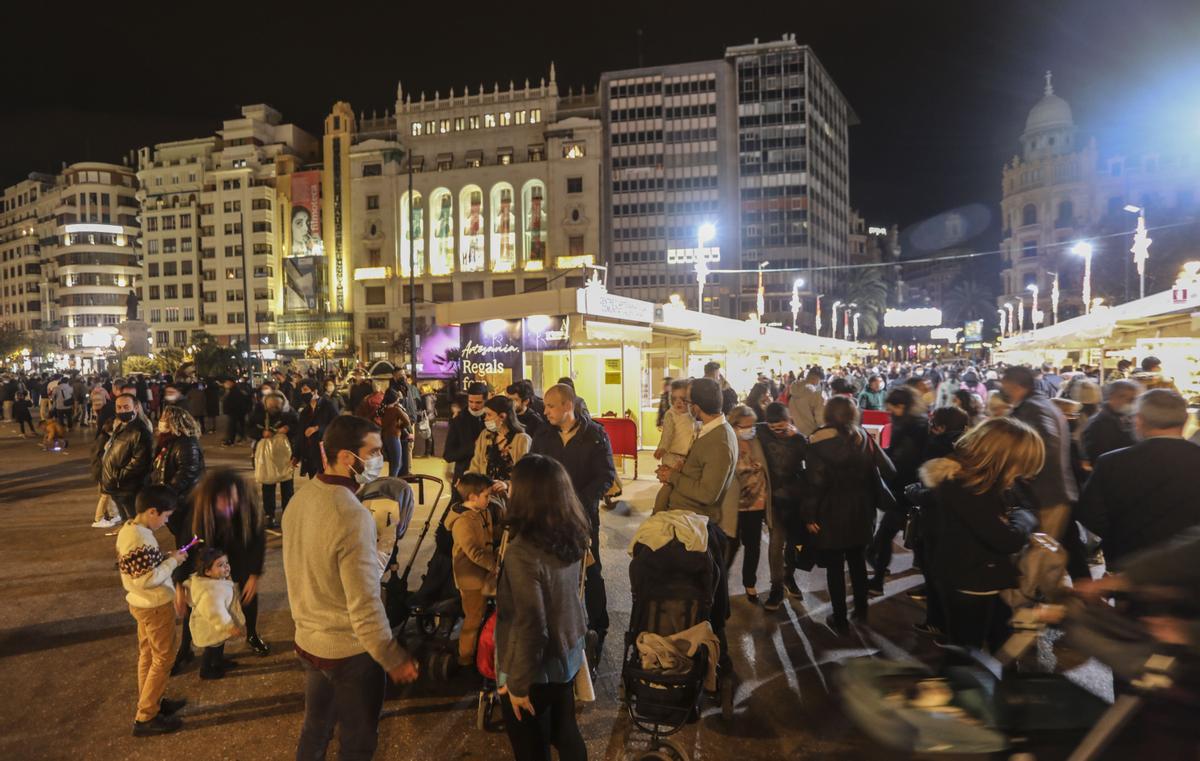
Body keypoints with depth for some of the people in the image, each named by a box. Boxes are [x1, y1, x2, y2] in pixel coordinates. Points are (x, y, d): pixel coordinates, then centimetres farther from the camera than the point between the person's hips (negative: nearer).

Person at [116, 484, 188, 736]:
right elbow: (148, 579, -28)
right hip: (155, 606, -10)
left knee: (147, 655, 21)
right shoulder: (141, 539, -28)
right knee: (162, 659, 3)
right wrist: (172, 561, -18)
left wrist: (165, 558, 3)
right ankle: (145, 718, 11)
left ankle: (151, 703, 35)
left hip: (142, 603, 10)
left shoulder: (127, 528, 2)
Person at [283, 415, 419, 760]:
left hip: (308, 640, 7)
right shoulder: (353, 516, -28)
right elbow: (365, 605, -26)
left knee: (315, 729, 25)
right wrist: (393, 658, -15)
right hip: (350, 650, -7)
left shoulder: (300, 499, -3)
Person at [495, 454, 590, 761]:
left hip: (536, 666, -6)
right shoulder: (574, 535, -9)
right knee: (565, 731, 26)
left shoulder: (523, 551, -31)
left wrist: (518, 683, -13)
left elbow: (530, 627, -27)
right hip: (569, 653, 6)